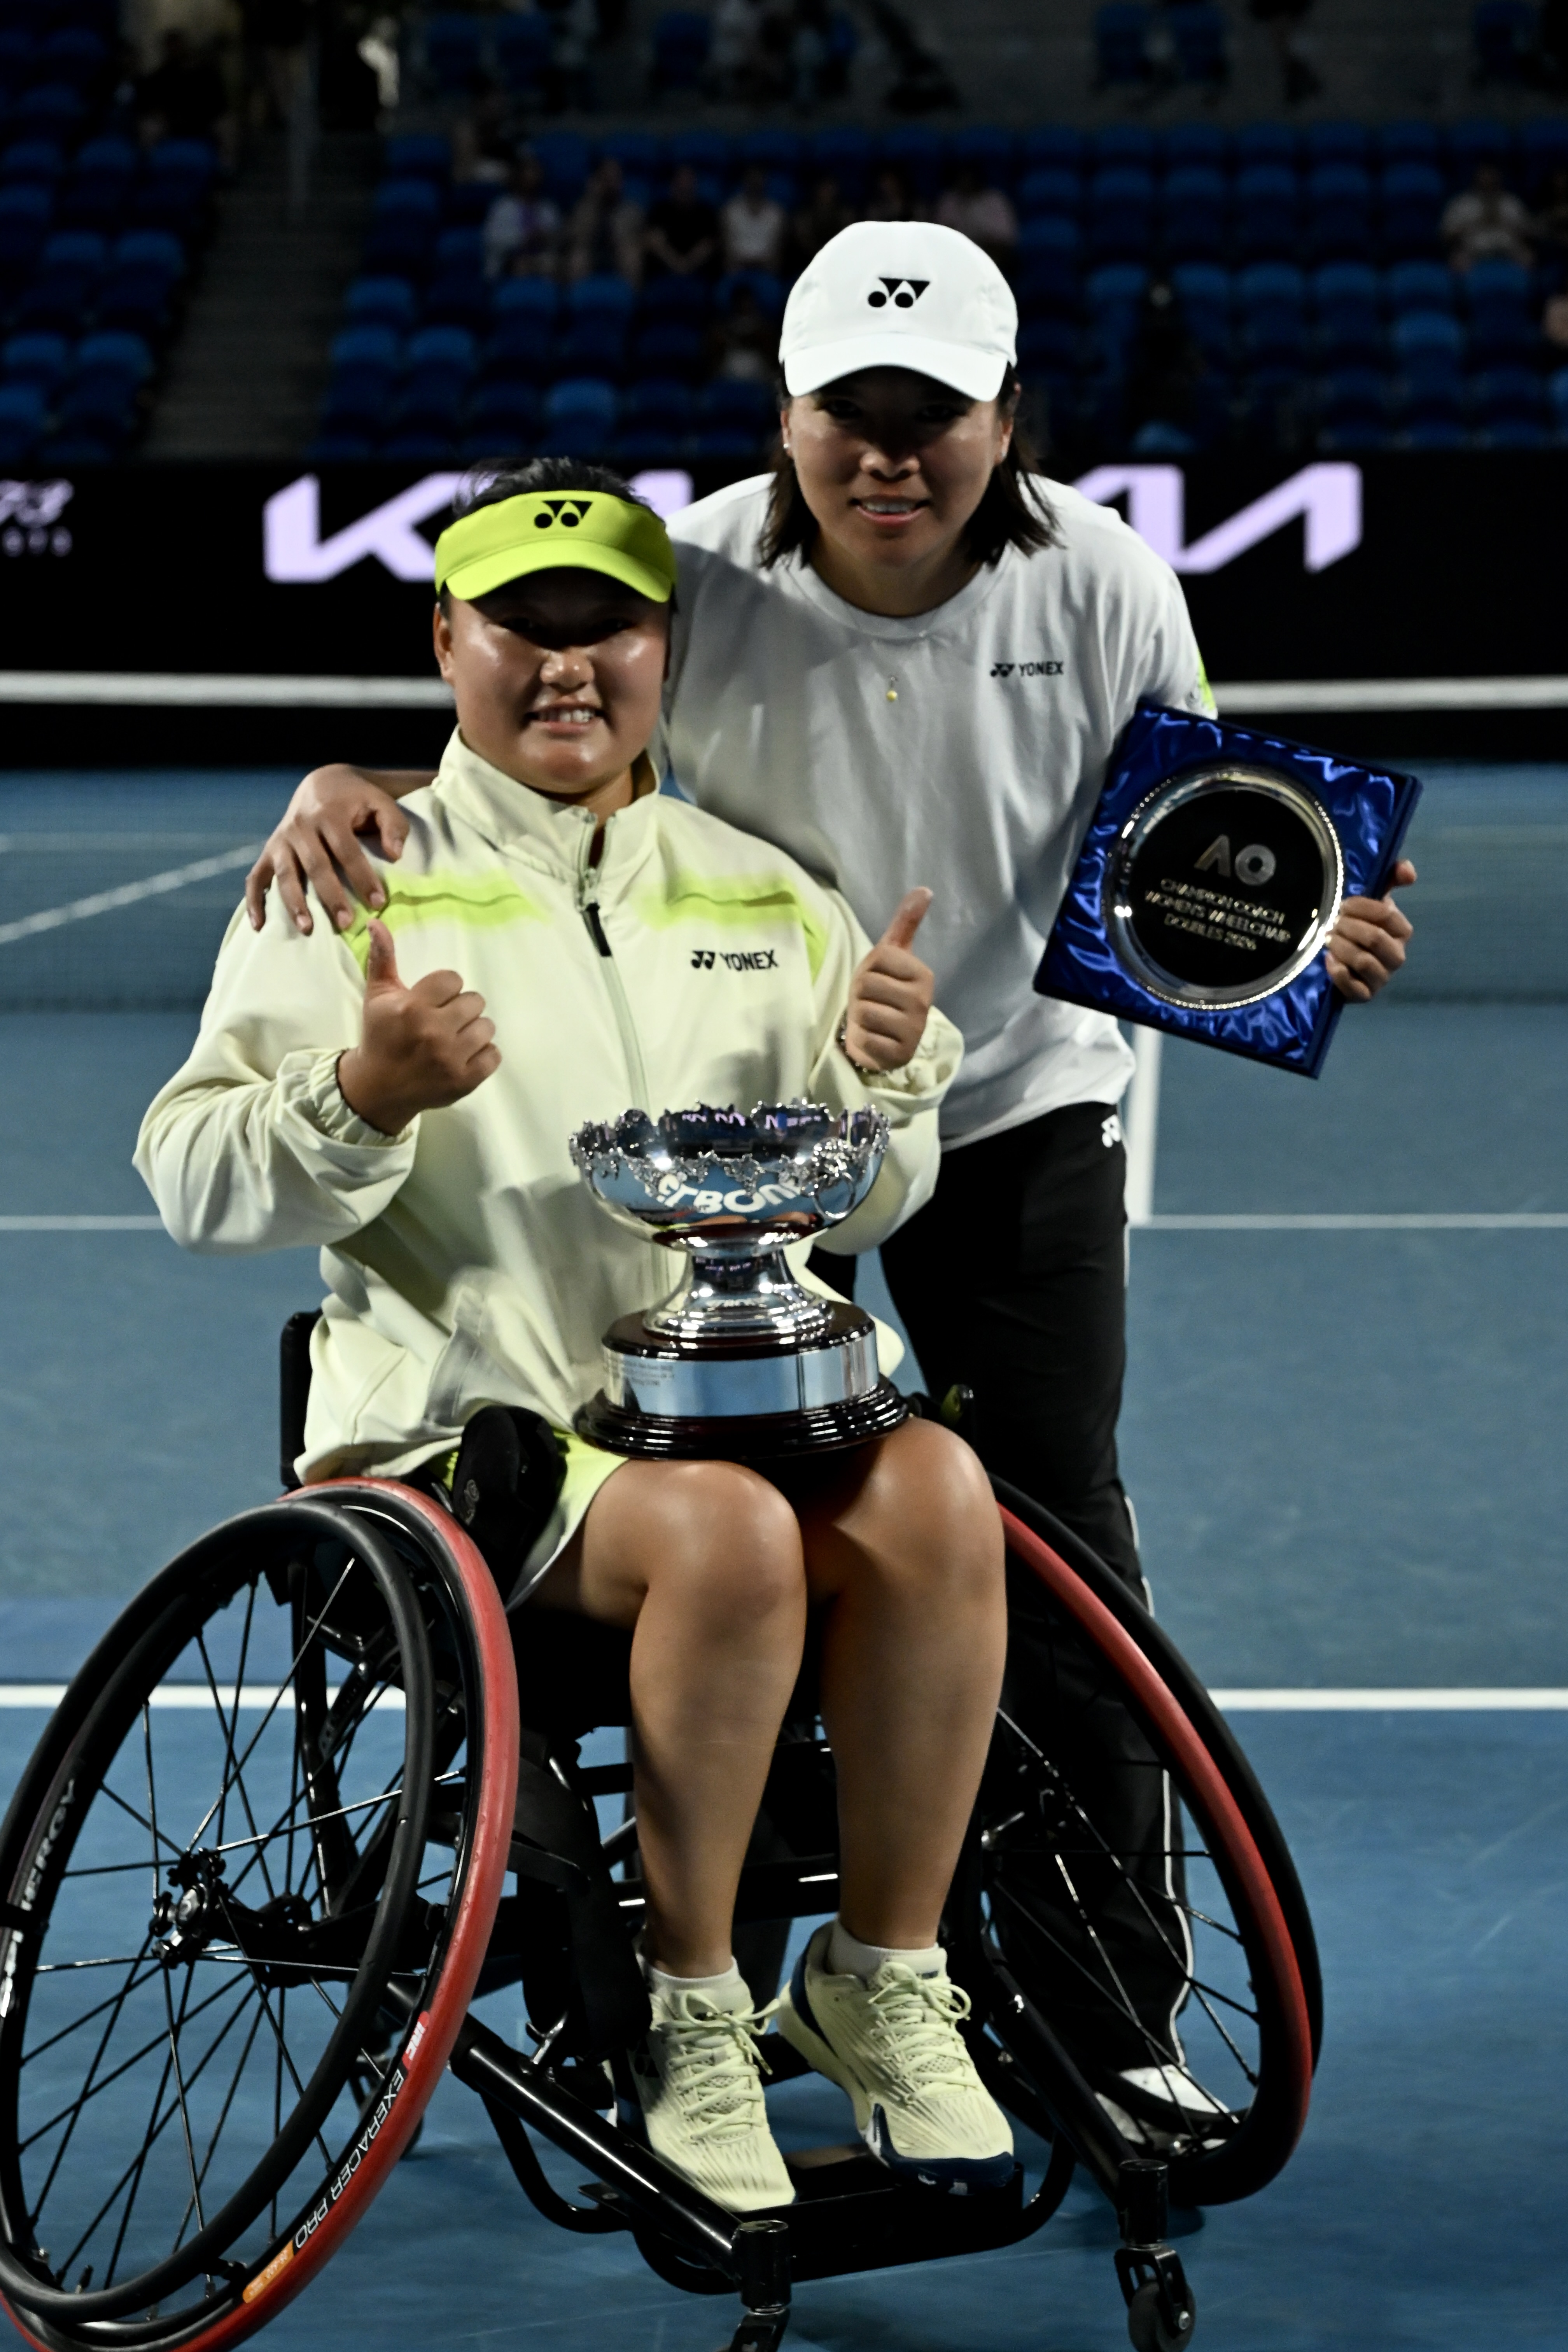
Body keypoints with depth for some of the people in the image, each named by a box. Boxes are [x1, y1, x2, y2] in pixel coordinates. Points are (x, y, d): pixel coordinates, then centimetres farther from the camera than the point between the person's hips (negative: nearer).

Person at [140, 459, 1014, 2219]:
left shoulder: (760, 894, 18)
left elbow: (852, 1213, 16)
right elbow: (194, 1183, -3)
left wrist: (879, 1081, -6)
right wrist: (367, 1101, -22)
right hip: (466, 1416, -4)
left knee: (933, 1492, -29)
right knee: (726, 1530, -34)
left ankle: (881, 1979, -14)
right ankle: (688, 2017, -18)